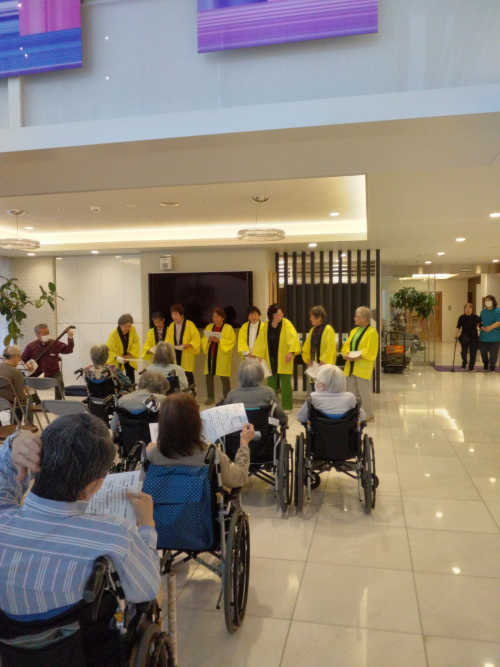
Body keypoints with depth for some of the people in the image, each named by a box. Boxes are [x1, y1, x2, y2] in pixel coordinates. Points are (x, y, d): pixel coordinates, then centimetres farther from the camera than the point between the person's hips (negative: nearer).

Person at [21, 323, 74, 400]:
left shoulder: (55, 344, 0)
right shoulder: (30, 346, 3)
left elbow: (68, 350, -8)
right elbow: (22, 360, 13)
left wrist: (70, 338, -23)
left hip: (53, 373, -1)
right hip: (36, 374, 2)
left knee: (59, 382, -31)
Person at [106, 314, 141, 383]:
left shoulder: (133, 329, -18)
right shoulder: (113, 334, -28)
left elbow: (136, 343, -10)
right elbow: (109, 350, -27)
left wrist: (129, 355, -19)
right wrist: (117, 357, -45)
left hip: (129, 359, 3)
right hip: (116, 361, -3)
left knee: (131, 380, 6)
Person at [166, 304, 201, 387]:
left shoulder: (189, 324, -7)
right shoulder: (171, 326, 9)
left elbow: (197, 338, -8)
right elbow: (168, 339, 16)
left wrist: (188, 345, -21)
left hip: (187, 355, -4)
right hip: (175, 354, 5)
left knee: (188, 375, -7)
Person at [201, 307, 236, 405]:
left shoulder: (228, 328, 0)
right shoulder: (209, 327, 13)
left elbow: (232, 341, -8)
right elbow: (203, 340, 11)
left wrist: (219, 340, -19)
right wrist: (209, 339, -11)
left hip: (222, 356, -4)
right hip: (211, 354, 4)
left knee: (224, 378, -4)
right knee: (209, 376, 0)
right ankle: (210, 397, 10)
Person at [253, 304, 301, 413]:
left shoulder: (286, 323, -10)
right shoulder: (265, 326, 1)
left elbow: (293, 337, -19)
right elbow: (261, 341, 1)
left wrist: (291, 351, -31)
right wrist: (258, 355, -9)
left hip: (283, 359, -4)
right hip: (270, 359, 4)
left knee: (285, 383, -1)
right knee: (271, 383, 10)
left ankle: (287, 406, 9)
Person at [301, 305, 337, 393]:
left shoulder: (328, 329, -10)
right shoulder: (313, 330, 13)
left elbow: (330, 348, -17)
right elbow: (306, 347, 16)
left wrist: (322, 363, -18)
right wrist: (308, 361, 4)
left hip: (324, 367, -7)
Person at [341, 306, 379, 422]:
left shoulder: (372, 332, -8)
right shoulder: (354, 330, 15)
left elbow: (370, 352, -14)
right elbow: (346, 346, 16)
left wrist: (356, 357, -21)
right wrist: (347, 354, -4)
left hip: (363, 368, -7)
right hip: (351, 367, 8)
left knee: (364, 392, -3)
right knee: (351, 391, 11)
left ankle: (369, 415, 9)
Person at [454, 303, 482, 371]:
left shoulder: (476, 317, -1)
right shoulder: (462, 317, -2)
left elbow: (480, 325, 5)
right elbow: (458, 327, 0)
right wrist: (456, 334, -12)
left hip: (474, 337, 1)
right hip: (465, 336, -1)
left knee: (473, 353, 4)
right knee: (464, 351, -14)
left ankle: (471, 367, 17)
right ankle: (464, 362, 14)